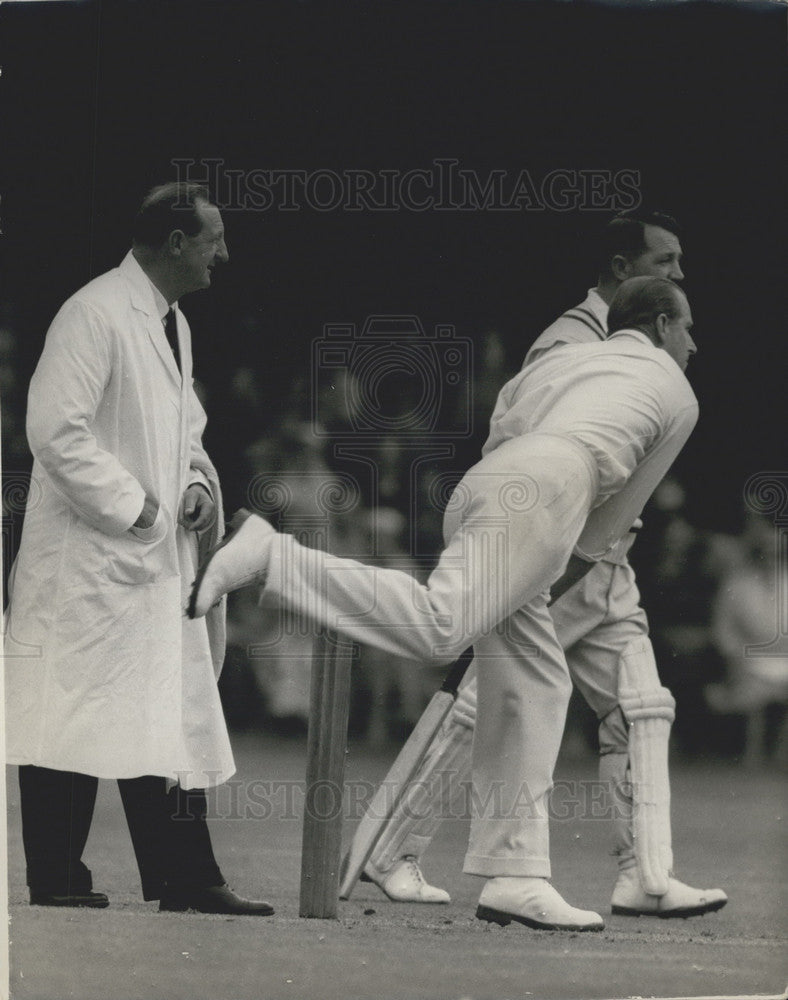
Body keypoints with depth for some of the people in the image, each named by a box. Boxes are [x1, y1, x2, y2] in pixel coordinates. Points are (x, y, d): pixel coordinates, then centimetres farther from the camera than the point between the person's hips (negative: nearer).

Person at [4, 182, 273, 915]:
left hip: (156, 558, 10)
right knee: (74, 716, -5)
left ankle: (184, 880, 10)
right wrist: (135, 507, -18)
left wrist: (197, 484, 7)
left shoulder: (173, 324, 15)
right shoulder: (95, 315, -15)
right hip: (88, 559, -10)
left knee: (172, 717, 8)